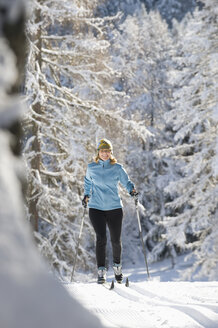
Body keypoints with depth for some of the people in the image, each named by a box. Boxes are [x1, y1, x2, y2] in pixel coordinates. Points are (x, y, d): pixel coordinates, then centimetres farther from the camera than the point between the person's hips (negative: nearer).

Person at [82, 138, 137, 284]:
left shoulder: (117, 168, 1)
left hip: (115, 208, 0)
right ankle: (101, 271, -4)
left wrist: (132, 189, -17)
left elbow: (126, 181, 4)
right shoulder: (91, 168, 5)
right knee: (101, 239, -11)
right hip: (96, 208, 0)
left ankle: (117, 265, 29)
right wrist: (87, 195, 9)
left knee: (116, 240, 4)